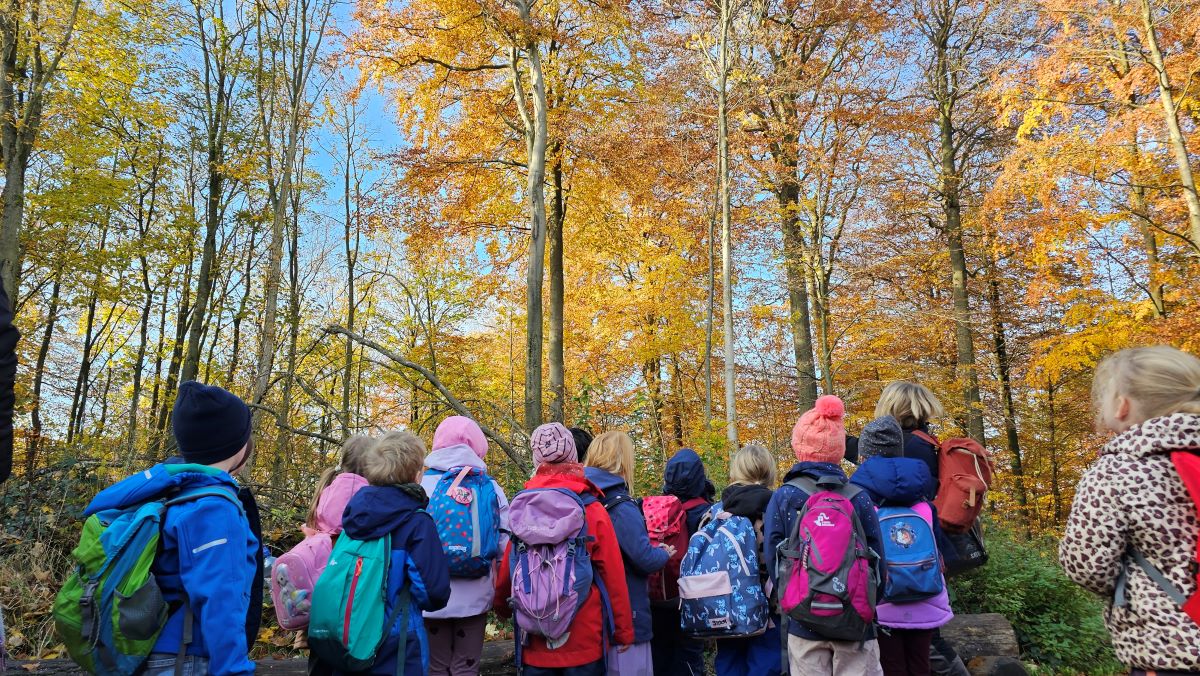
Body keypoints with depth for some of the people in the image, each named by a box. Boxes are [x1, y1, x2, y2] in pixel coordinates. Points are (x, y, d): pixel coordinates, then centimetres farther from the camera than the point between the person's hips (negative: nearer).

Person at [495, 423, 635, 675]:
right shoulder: (593, 510, -11)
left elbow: (507, 569, -1)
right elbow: (613, 576, -10)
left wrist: (503, 607, 19)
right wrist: (623, 630, 1)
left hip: (535, 639, 2)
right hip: (584, 640, -2)